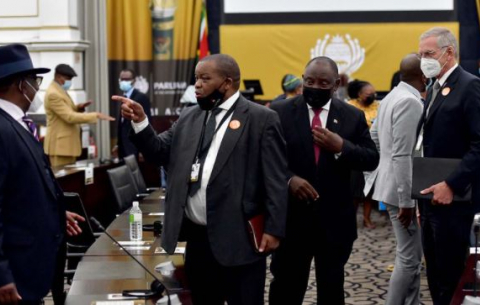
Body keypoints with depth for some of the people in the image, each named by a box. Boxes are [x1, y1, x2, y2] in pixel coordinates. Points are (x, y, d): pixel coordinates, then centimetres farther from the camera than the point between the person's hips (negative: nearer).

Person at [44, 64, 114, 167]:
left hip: (67, 143, 10)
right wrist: (96, 115, -26)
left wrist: (78, 107, 3)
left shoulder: (61, 91, 14)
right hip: (60, 144, -10)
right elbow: (69, 117, -25)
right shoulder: (53, 94, -19)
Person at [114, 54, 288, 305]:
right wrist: (140, 122, -2)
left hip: (239, 239, -6)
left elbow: (275, 178, -8)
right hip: (196, 237, 6)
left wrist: (274, 229, -12)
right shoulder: (188, 117, 14)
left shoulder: (261, 119, -5)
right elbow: (159, 153, 15)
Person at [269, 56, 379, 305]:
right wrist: (288, 179, -20)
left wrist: (341, 147, -16)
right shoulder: (280, 112, 0)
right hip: (292, 217, -1)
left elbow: (372, 160, 1)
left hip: (334, 220, 2)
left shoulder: (353, 116, 3)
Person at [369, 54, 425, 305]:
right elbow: (402, 156, -24)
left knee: (410, 255, 17)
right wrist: (406, 200, -22)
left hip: (395, 185, 10)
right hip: (402, 190, -10)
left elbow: (373, 137, 20)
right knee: (409, 258, -5)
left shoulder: (393, 97, 11)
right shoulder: (410, 102, -19)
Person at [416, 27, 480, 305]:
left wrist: (451, 185, -23)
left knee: (450, 274, -2)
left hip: (453, 199, -9)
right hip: (432, 196, 9)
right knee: (436, 273, 13)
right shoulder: (435, 89, 16)